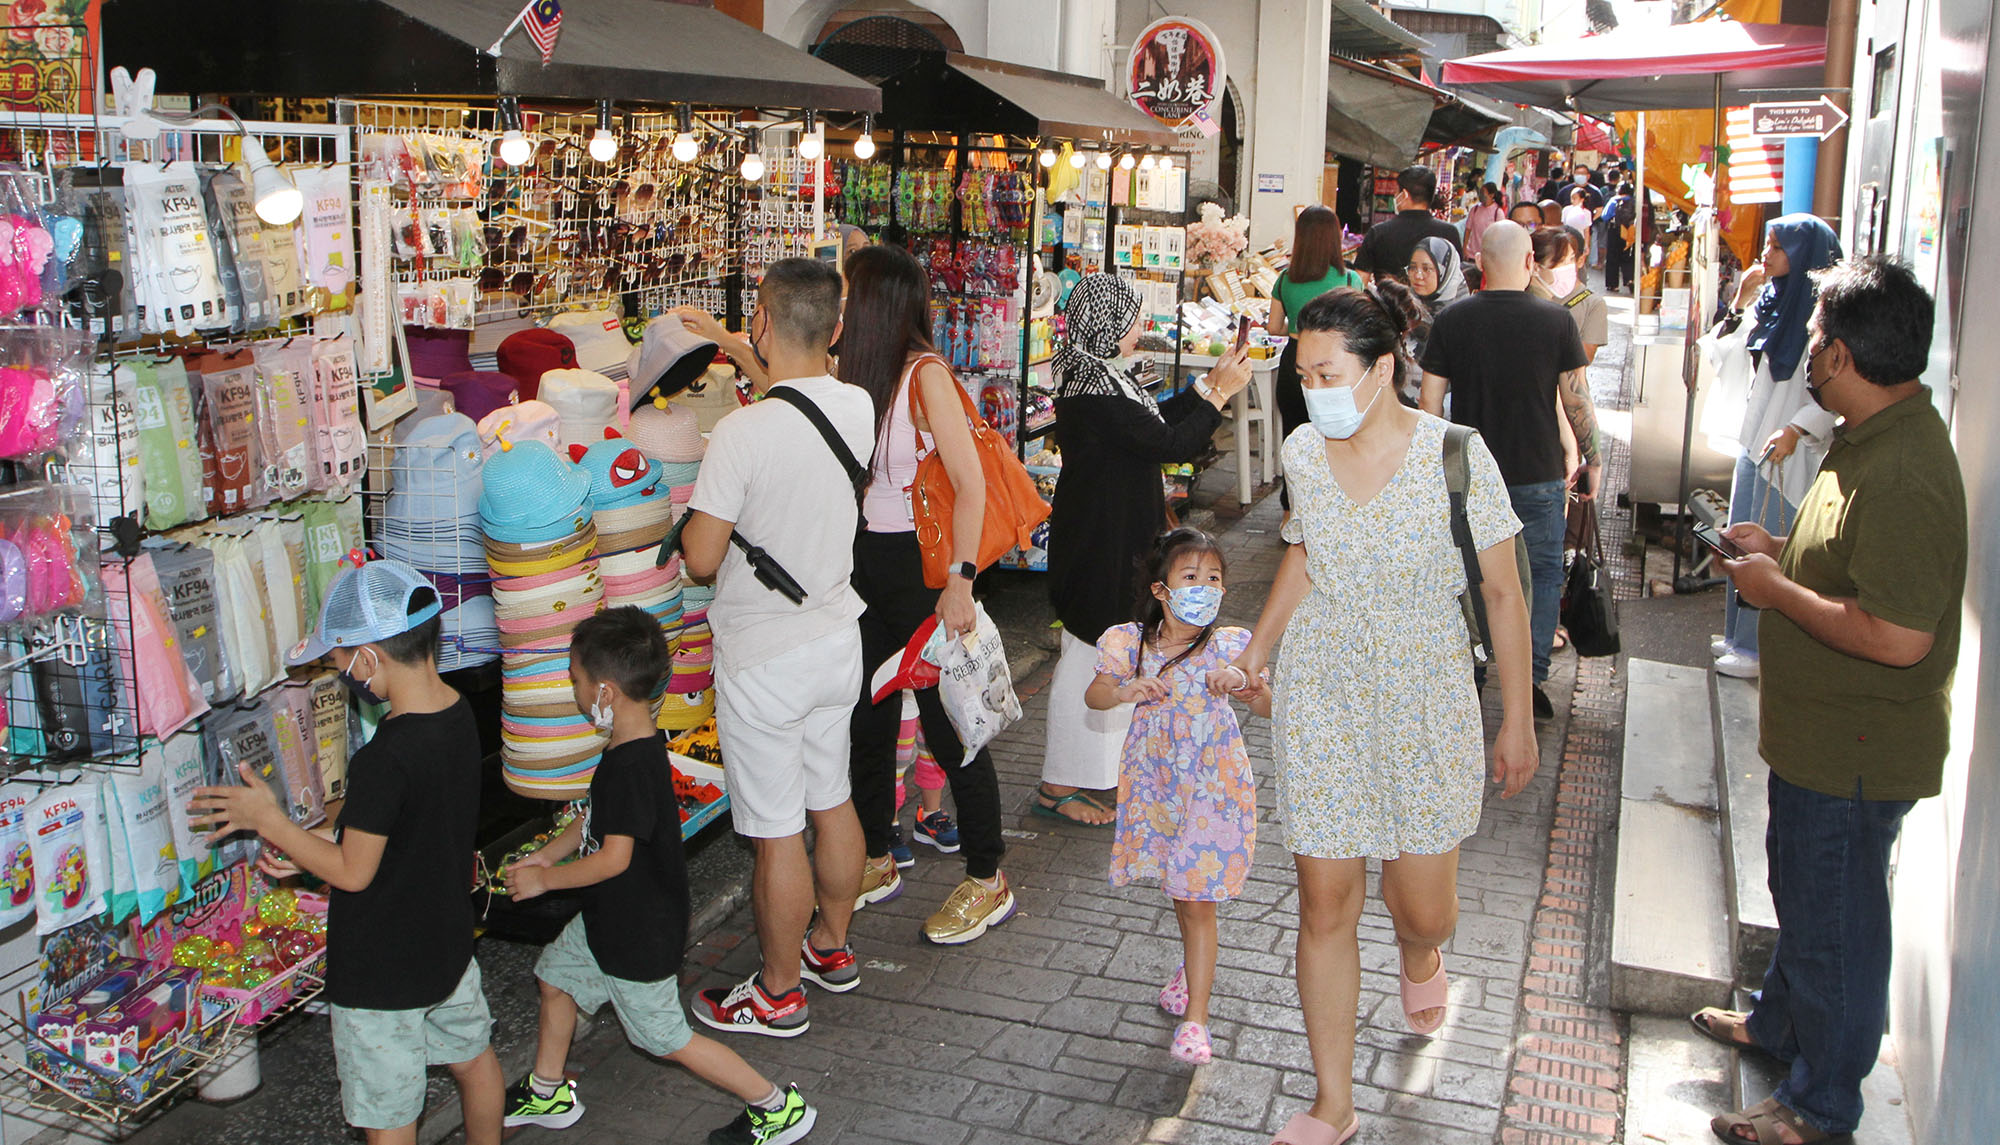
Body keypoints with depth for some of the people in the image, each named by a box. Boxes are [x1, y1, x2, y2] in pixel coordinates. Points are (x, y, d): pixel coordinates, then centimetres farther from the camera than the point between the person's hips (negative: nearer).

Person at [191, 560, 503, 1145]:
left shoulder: (383, 760, -32)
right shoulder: (459, 714, -7)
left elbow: (353, 872, -22)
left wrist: (267, 819, -13)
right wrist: (310, 850, 6)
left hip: (382, 973, -8)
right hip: (448, 942, 8)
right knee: (471, 1055, 28)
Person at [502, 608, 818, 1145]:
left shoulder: (632, 767, -31)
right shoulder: (633, 747, -1)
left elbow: (614, 858, -29)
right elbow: (596, 819, 14)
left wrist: (544, 879, -17)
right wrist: (544, 855, 10)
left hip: (640, 934, -10)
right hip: (609, 917, 10)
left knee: (666, 1037, 2)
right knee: (557, 973, 25)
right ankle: (548, 1094, 45)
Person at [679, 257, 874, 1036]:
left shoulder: (742, 432, -25)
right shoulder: (859, 407, -4)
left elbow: (700, 561, -21)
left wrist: (691, 519, 2)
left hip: (764, 657, -7)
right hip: (838, 638, 7)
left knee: (775, 831, 5)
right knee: (832, 801, 21)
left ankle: (778, 994, 20)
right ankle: (832, 948, 39)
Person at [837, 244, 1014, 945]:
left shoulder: (925, 374, -15)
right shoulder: (858, 371, 7)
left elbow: (970, 484, -19)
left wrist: (960, 580, -22)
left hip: (918, 565, -8)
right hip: (864, 564, 8)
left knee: (948, 723, 1)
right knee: (869, 717, 14)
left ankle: (988, 882, 16)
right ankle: (877, 865, 31)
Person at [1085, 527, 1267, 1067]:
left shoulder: (1228, 647, -13)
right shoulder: (1133, 643, -9)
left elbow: (1268, 708, -9)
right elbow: (1093, 696, -5)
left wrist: (1255, 690, -32)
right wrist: (1124, 691, -26)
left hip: (1213, 783, -3)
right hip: (1157, 779, 3)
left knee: (1197, 899, -2)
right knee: (1179, 889, 21)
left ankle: (1195, 1015, 7)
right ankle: (1195, 966, 47)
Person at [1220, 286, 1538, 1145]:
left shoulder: (1454, 453, -14)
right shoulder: (1302, 452, -3)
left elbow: (1503, 593, -7)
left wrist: (1517, 721, -4)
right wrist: (1251, 660, 13)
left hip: (1427, 703, -2)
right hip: (1320, 697, 2)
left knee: (1423, 909, 4)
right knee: (1324, 907, 3)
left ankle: (1419, 956, 45)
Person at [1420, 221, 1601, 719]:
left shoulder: (1451, 321, -5)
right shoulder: (1556, 320, -8)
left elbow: (1430, 402, -1)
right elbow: (1578, 401, -4)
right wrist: (1591, 461, 8)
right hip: (1538, 473, -1)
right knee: (1543, 570, 10)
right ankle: (1531, 675, 4)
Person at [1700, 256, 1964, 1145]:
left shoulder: (1904, 477, -30)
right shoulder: (1872, 439, 5)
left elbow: (1897, 635, -34)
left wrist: (1776, 589, -23)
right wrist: (1781, 551, 6)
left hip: (1855, 754, -10)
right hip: (1820, 735, 10)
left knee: (1835, 921, 7)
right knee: (1798, 886, 27)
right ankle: (1779, 1022, 49)